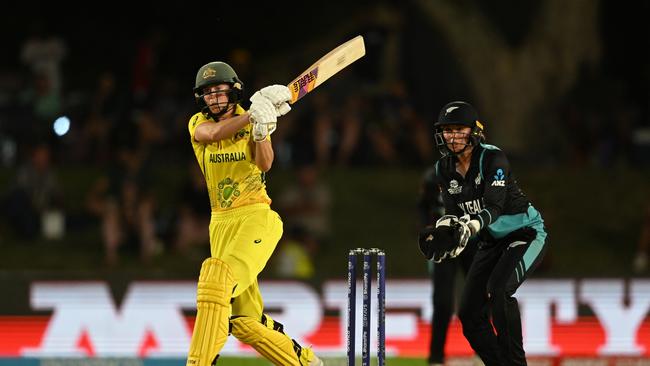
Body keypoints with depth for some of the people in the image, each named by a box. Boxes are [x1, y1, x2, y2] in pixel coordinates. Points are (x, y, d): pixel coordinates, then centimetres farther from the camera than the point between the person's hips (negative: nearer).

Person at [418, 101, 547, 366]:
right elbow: (452, 212, -6)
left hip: (525, 234, -7)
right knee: (469, 313, -1)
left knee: (498, 289, -31)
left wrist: (471, 226, -49)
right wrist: (444, 229, -29)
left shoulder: (492, 158, -21)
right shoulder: (444, 168, -1)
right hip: (491, 243, 7)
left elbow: (494, 206, -30)